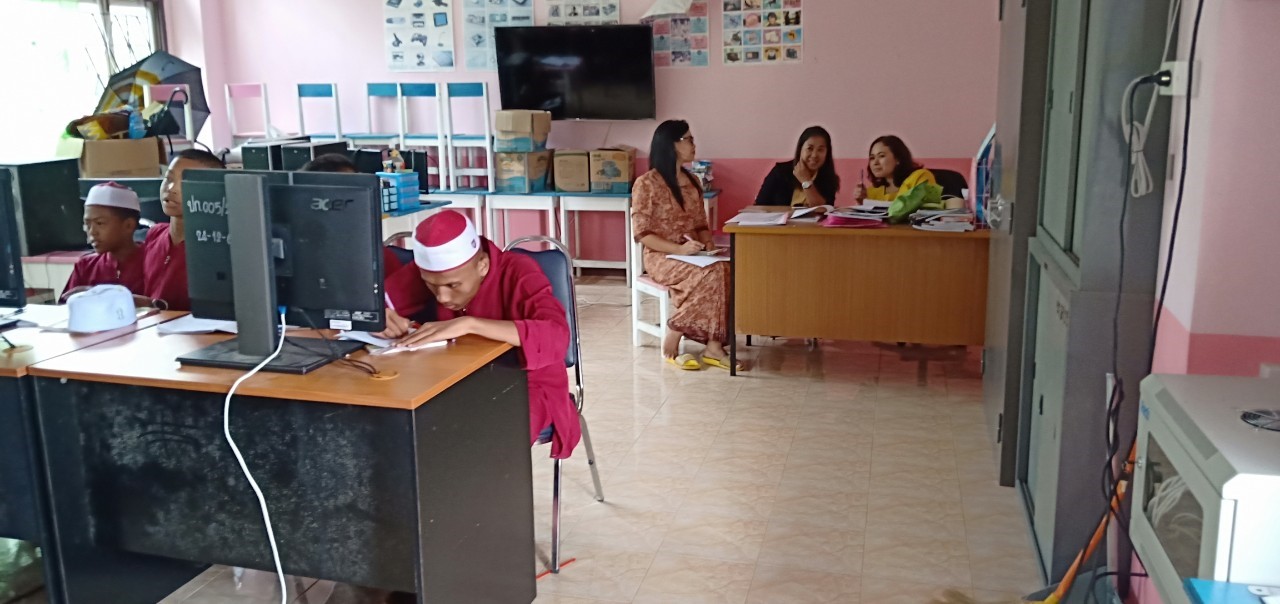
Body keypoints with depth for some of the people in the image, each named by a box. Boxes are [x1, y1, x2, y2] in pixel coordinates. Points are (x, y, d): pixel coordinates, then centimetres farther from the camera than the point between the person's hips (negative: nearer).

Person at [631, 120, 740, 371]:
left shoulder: (692, 182, 13)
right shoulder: (647, 183, -9)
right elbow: (641, 233, -12)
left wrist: (709, 245, -5)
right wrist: (678, 249, -22)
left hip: (692, 255, 6)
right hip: (661, 257, -6)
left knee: (727, 271, -25)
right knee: (710, 275, -32)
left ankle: (713, 346, -23)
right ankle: (671, 344, -19)